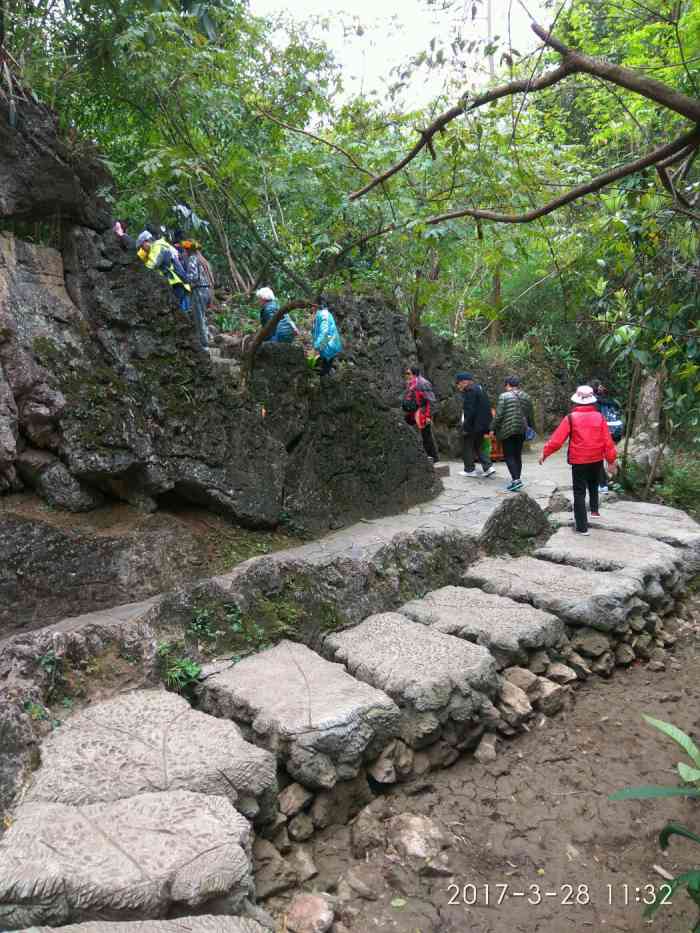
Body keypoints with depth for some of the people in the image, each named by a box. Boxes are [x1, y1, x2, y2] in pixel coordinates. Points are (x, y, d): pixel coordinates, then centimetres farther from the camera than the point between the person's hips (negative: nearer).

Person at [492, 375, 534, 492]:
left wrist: (494, 429, -3)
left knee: (509, 456, -3)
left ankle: (516, 479, -16)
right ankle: (516, 479, 17)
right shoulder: (527, 397, 9)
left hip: (507, 431, -6)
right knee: (517, 455, 13)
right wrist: (529, 428, 25)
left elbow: (499, 415, -12)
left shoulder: (504, 396, -8)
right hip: (522, 430, 6)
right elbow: (531, 416, 13)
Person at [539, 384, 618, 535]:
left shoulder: (571, 418, -10)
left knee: (579, 493, 3)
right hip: (597, 459, 3)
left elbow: (557, 439, -11)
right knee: (593, 484, 32)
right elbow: (607, 440, -1)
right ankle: (594, 510, 31)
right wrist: (611, 460, 6)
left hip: (579, 461, -3)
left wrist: (545, 453, -1)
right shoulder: (599, 417, -1)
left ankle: (582, 527, 3)